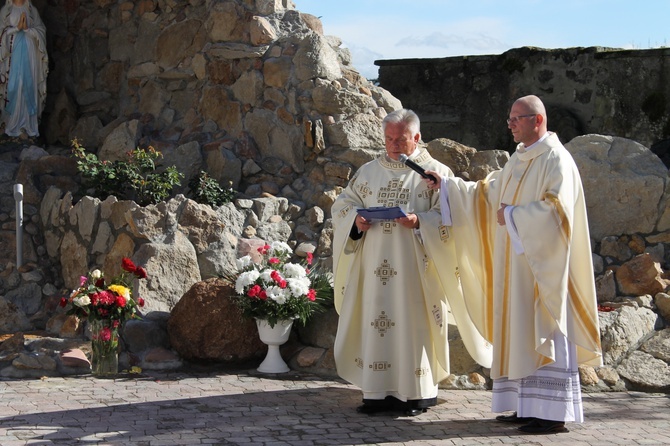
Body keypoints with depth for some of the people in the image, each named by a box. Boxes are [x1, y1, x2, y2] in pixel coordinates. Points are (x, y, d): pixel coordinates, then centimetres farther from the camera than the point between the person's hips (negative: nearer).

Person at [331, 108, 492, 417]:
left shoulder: (435, 172, 4)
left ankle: (416, 393, 4)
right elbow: (342, 205, 16)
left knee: (413, 323, -4)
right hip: (374, 266, 4)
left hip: (414, 267, -4)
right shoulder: (368, 171, 15)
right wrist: (356, 219, -5)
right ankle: (378, 392, 6)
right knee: (373, 324, 1)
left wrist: (420, 222, -20)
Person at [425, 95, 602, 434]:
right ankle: (529, 406, 12)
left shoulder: (556, 160, -10)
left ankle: (553, 413, -6)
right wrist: (448, 185, 14)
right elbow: (487, 193, 21)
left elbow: (556, 208, -21)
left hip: (543, 263, -9)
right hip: (517, 264, 9)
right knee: (521, 332, 8)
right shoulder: (519, 160, 17)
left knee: (544, 332, -8)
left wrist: (513, 215, -15)